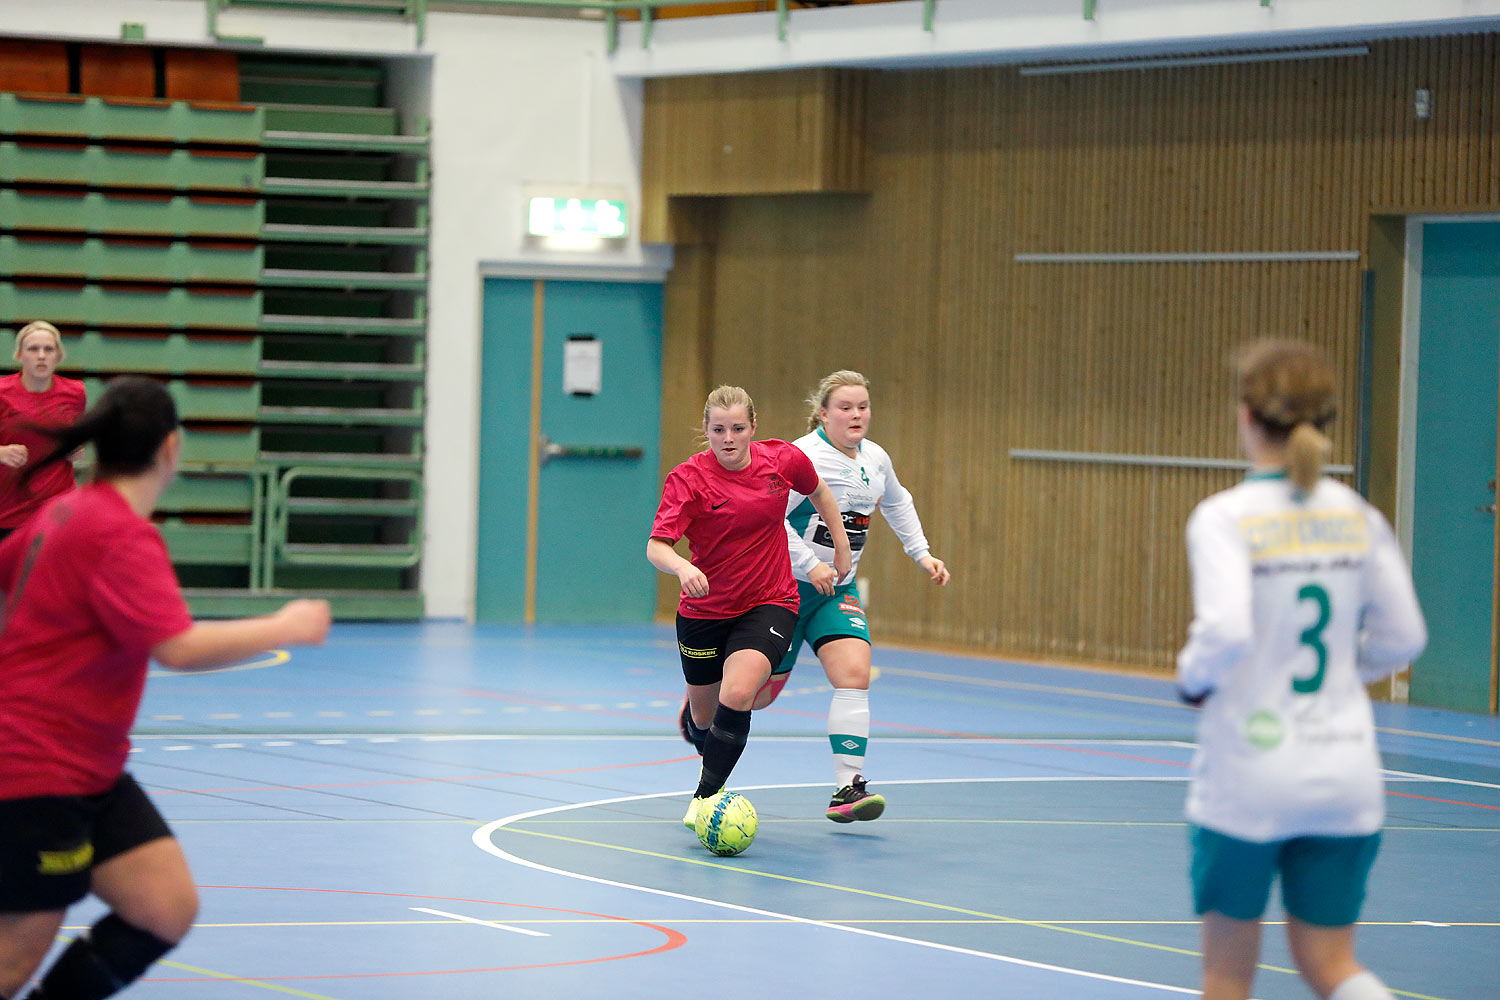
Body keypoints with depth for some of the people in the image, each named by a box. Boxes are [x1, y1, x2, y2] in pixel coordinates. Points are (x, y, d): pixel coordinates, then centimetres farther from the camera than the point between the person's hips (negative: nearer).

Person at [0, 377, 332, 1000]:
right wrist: (285, 628, -18)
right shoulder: (122, 535, -20)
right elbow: (180, 648, -30)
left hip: (90, 772, 10)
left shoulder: (66, 512, 10)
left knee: (169, 910, 0)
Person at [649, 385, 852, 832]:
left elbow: (819, 492, 14)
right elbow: (656, 546, -25)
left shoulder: (784, 460, -9)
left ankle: (706, 795, -11)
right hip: (704, 609, 0)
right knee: (704, 717, 15)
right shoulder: (688, 478, -17)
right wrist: (683, 567, -45)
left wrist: (842, 545, 14)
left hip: (769, 603, 0)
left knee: (736, 697, -25)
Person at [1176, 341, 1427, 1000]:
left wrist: (1193, 678, -5)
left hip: (1248, 773, -4)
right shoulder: (1357, 517, 3)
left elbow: (1225, 632, -25)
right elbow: (1403, 638, 6)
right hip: (1346, 771, 4)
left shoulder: (1225, 518, -12)